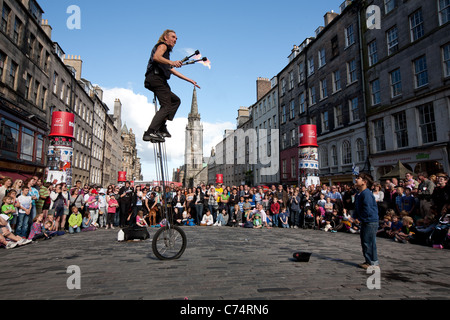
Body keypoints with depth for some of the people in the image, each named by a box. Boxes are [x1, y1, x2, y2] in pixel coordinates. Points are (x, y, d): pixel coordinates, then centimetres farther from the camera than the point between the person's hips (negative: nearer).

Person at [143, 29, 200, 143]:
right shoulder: (162, 45, 5)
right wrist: (171, 62, -33)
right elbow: (156, 57, -18)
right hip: (156, 78, -10)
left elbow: (172, 70, 35)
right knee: (166, 106, -18)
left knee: (176, 100, 15)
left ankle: (162, 128, 2)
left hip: (159, 81, 10)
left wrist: (190, 80, 34)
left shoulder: (166, 51, 33)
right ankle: (150, 132, -28)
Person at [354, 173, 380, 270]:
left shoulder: (366, 193, -19)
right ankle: (368, 260, 28)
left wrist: (361, 217, -12)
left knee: (368, 242, -3)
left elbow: (367, 210, -23)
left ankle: (373, 262, 9)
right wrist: (356, 216, 6)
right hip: (364, 222, 10)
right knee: (364, 242, 16)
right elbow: (357, 208, 19)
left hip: (371, 222, -10)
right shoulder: (358, 194, 12)